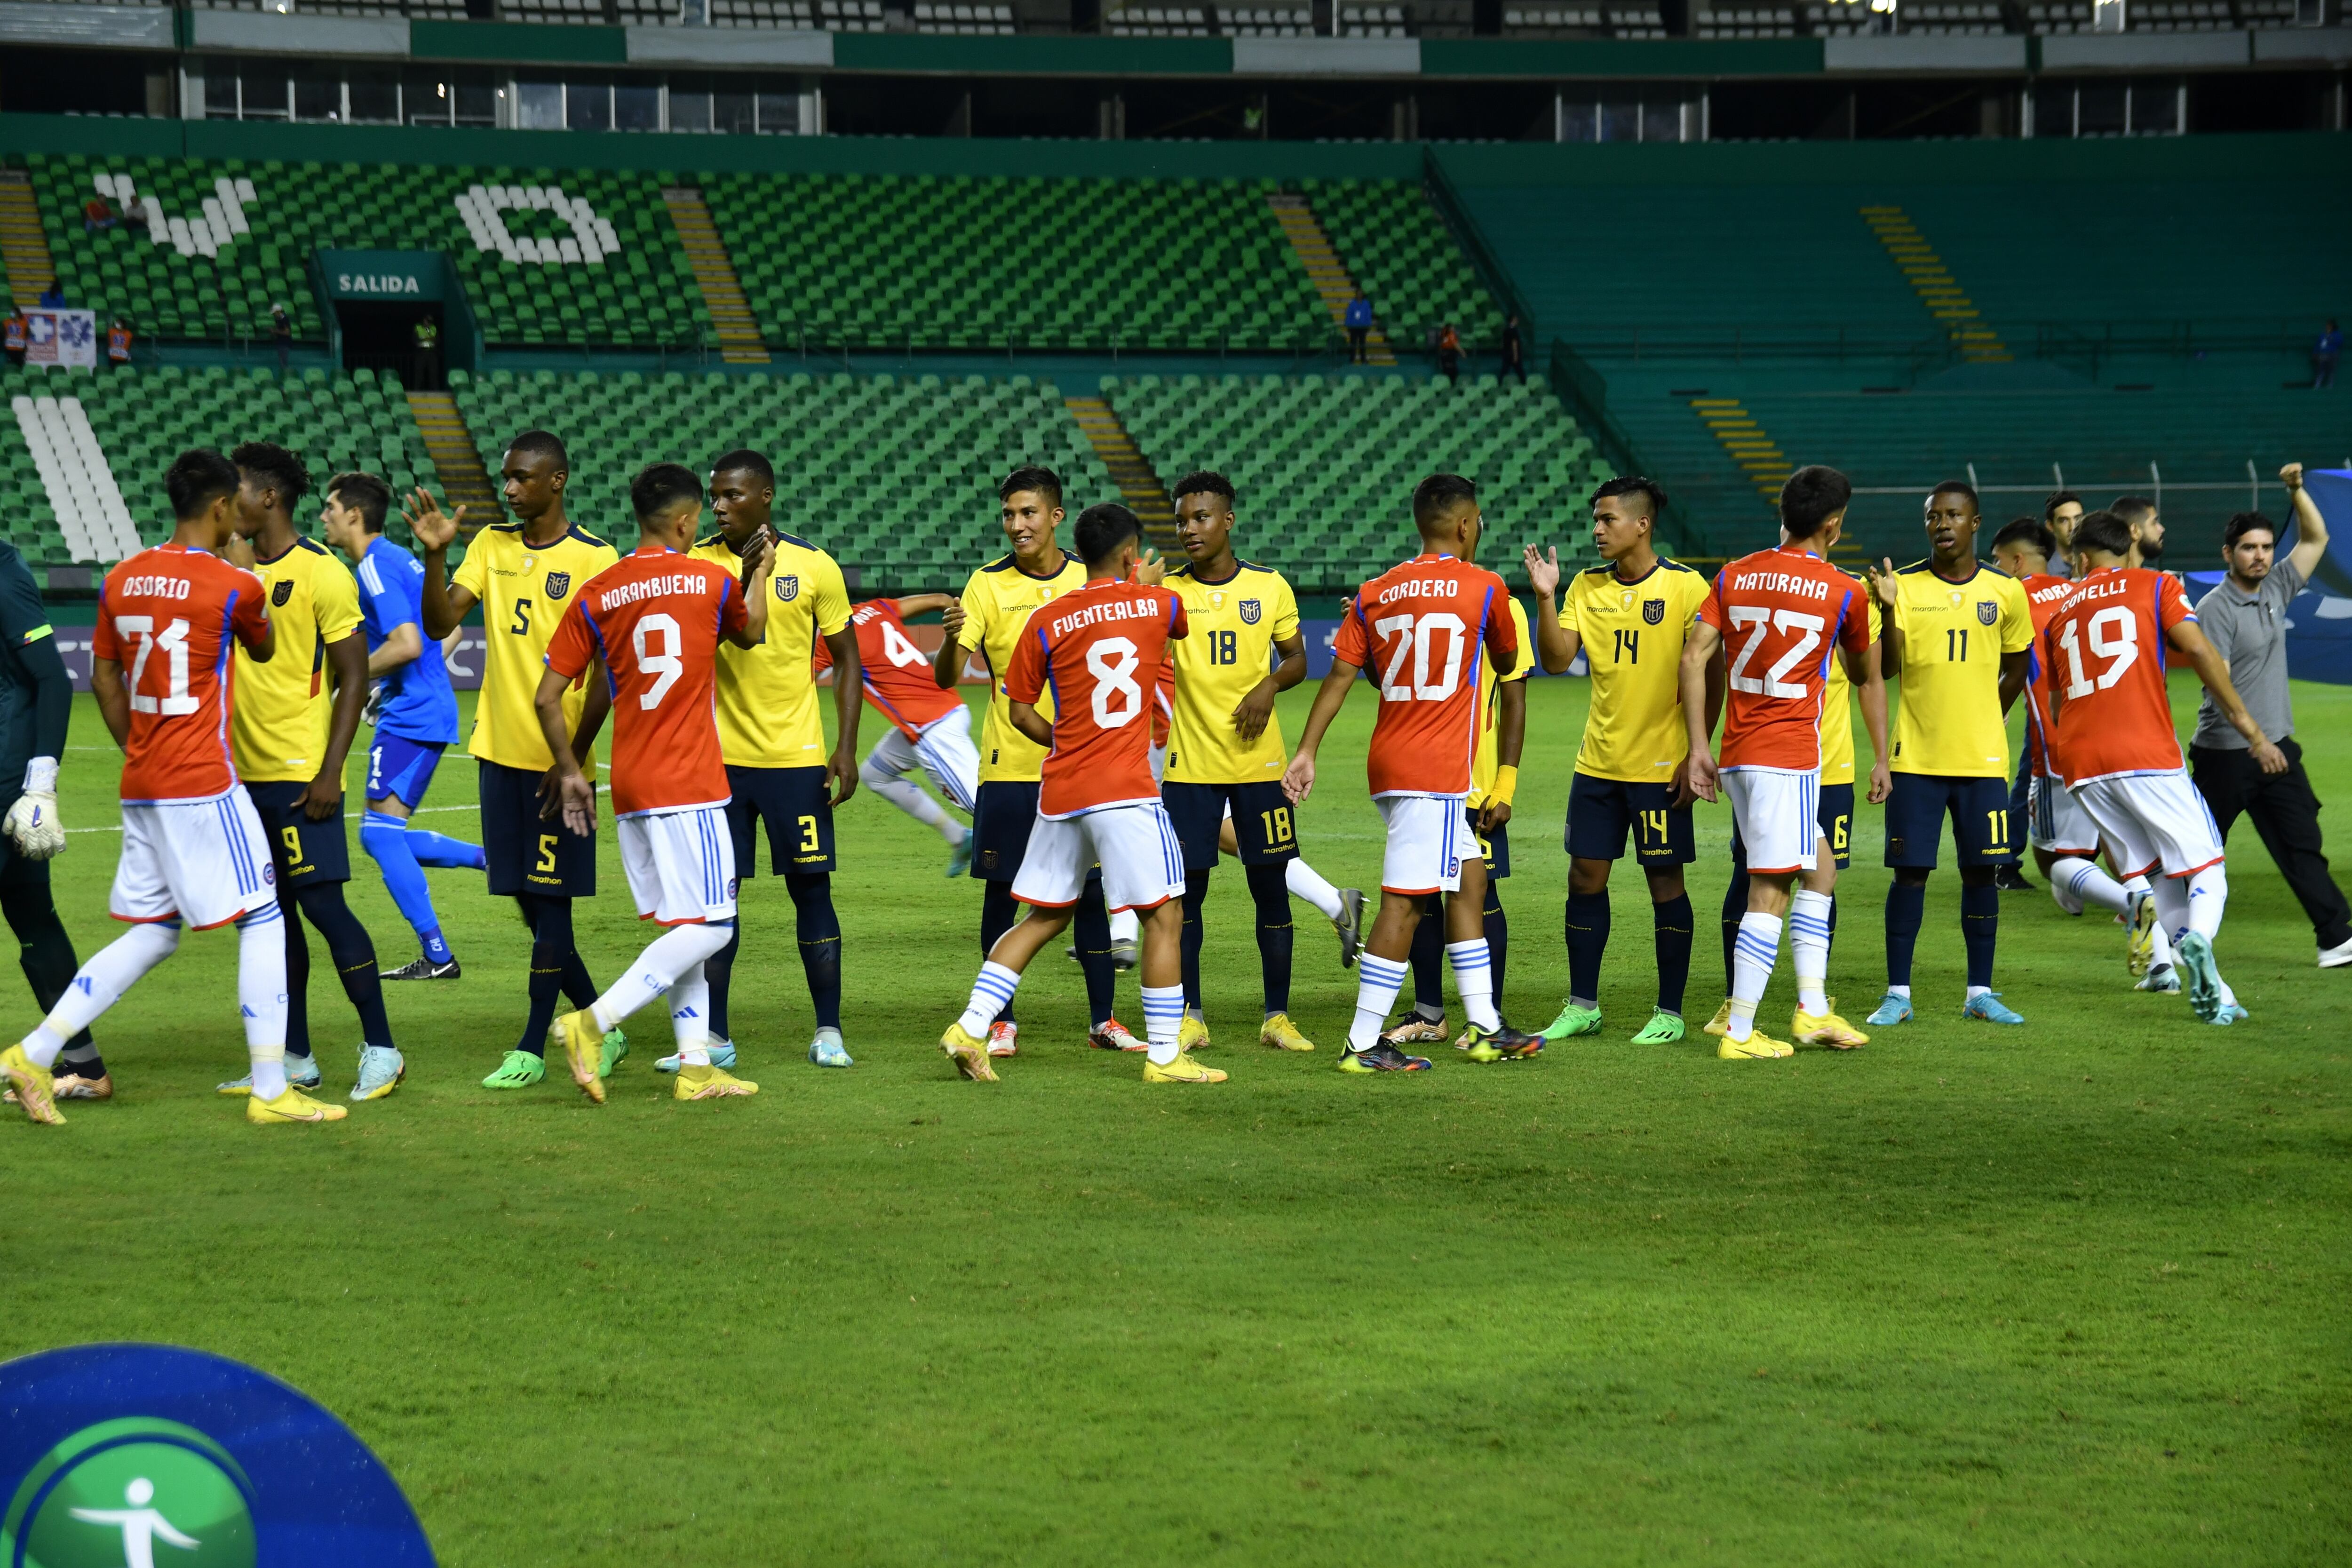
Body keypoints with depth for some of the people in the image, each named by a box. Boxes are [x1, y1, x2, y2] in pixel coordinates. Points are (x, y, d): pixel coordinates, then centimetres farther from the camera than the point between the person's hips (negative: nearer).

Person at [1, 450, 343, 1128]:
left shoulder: (122, 581, 8)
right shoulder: (233, 586, -10)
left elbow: (104, 677, 14)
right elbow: (264, 649, 10)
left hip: (141, 788, 7)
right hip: (203, 787, -7)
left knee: (152, 933, 16)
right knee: (263, 921, 1)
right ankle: (270, 1092, -1)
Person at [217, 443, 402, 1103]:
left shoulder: (321, 572, -10)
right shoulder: (233, 566, 11)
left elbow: (354, 677, -11)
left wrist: (331, 771, -16)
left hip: (301, 771, -7)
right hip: (246, 772, 7)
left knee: (321, 901, -10)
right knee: (273, 912, 9)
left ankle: (381, 1050, -3)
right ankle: (294, 1058, 15)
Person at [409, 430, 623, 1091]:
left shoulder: (594, 558, -8)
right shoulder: (491, 546, 8)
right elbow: (440, 622, 1)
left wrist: (573, 758, -14)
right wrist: (436, 554, -14)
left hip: (558, 759, -6)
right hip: (499, 751, 6)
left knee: (550, 900, -3)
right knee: (529, 900, 10)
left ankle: (532, 1048, 2)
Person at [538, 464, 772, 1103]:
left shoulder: (594, 596, 5)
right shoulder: (713, 581, -3)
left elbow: (547, 697, 3)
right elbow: (751, 634, 20)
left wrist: (570, 771, 15)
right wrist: (758, 571, 36)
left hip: (630, 787, 6)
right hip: (690, 786, -6)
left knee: (681, 927, 13)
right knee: (710, 928, -4)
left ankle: (696, 1065, 10)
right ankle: (592, 1025, -15)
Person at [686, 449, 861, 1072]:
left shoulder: (813, 566, -2)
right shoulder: (697, 564, 1)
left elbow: (846, 659, 3)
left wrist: (847, 749, -5)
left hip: (797, 757, -1)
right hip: (719, 757, 1)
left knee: (812, 888, 1)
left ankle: (828, 1032, 10)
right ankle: (713, 1037, 10)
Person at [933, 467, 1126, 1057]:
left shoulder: (1092, 581, 4)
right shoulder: (988, 584, -3)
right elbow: (946, 678, -11)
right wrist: (951, 640, -31)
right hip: (1008, 768, -2)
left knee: (1091, 894, 3)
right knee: (1001, 893, 1)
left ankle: (1103, 1019, 12)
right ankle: (1002, 1020, 11)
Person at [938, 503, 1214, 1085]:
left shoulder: (1046, 622, 4)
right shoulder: (1158, 605, 2)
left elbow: (1020, 713, 8)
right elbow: (1183, 624, 27)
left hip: (1059, 790, 4)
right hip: (1126, 791, -4)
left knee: (1045, 916, 15)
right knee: (1164, 915, 2)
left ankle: (970, 1028, 9)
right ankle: (1164, 1055, 1)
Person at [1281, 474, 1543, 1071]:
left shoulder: (1374, 594, 9)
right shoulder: (1483, 588, -5)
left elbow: (1339, 675, 5)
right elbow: (1508, 663, 11)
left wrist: (1306, 752, 6)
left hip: (1392, 763, 7)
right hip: (1434, 771, -7)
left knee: (1470, 882, 17)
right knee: (1404, 902, -7)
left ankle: (1484, 1027, 21)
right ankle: (1363, 1044, -8)